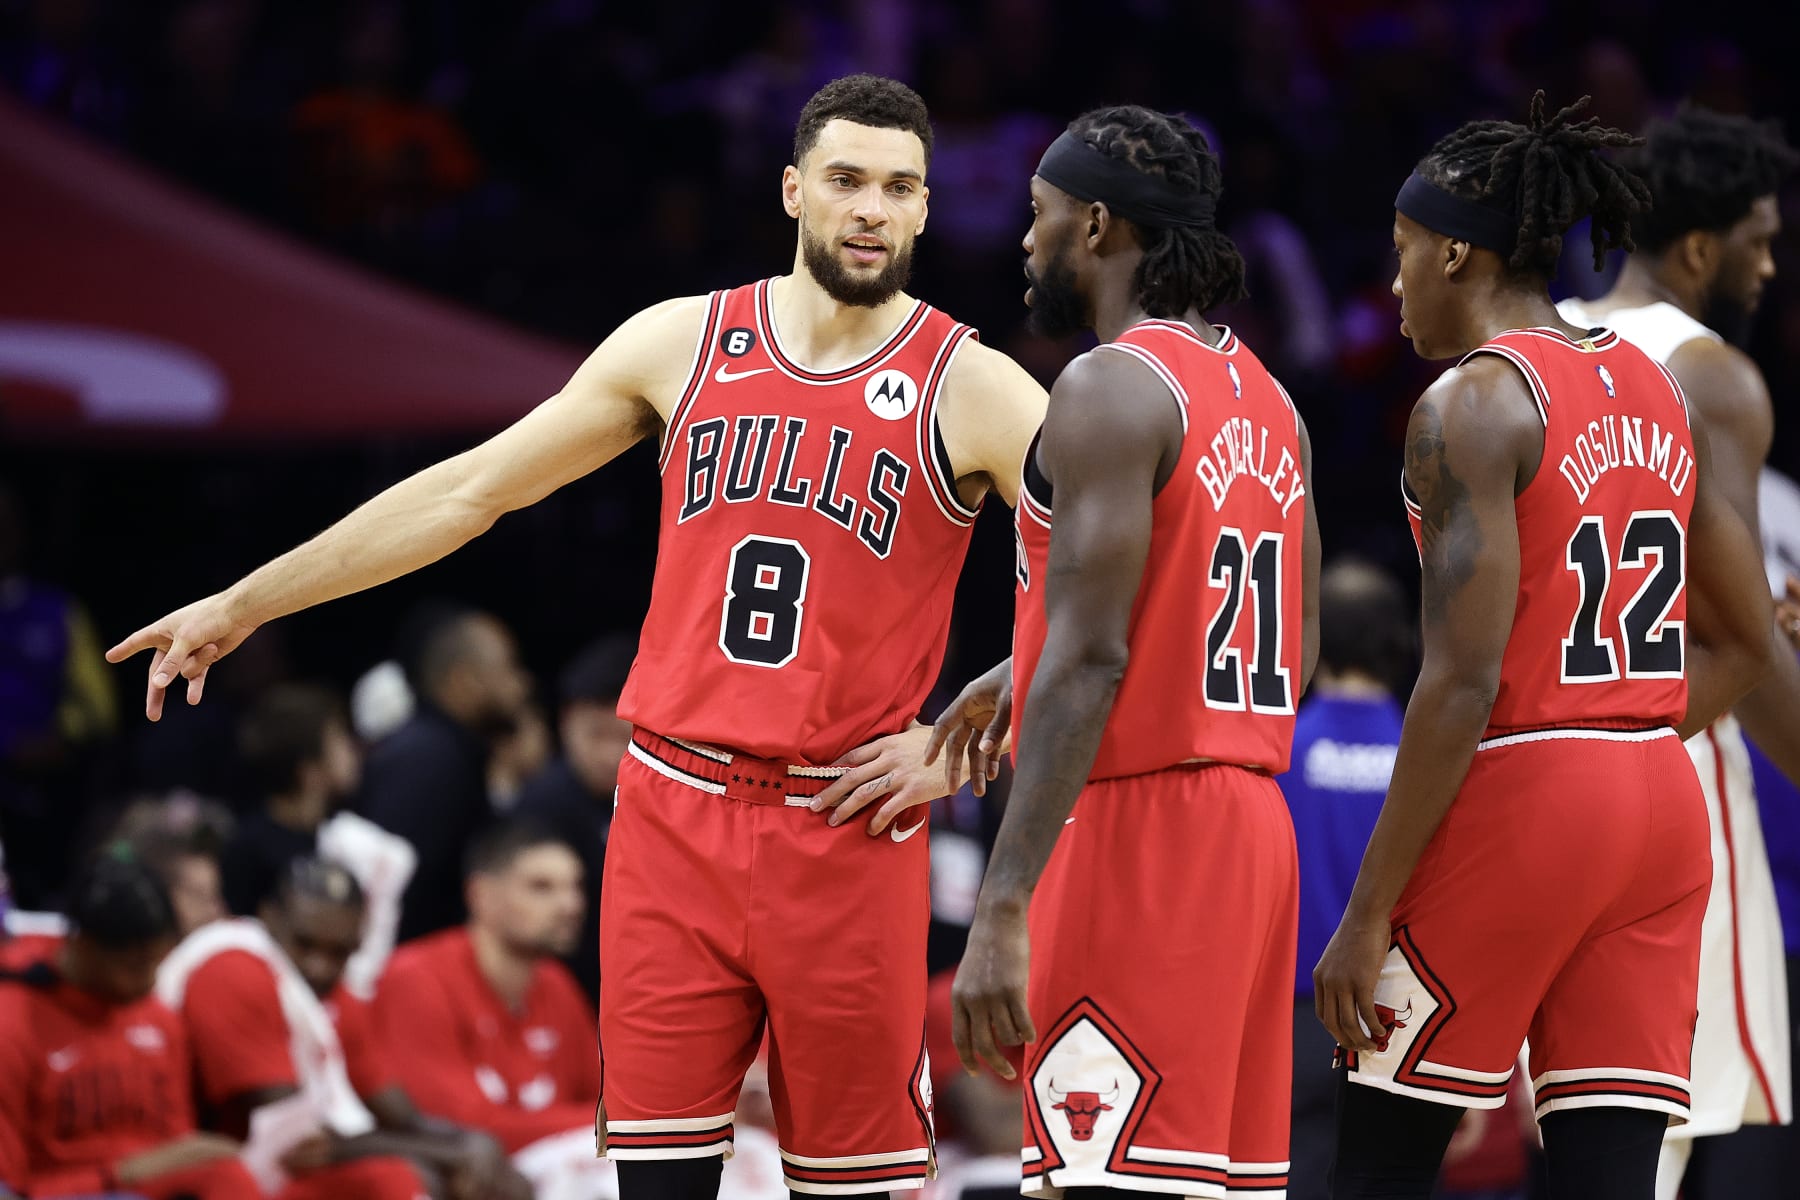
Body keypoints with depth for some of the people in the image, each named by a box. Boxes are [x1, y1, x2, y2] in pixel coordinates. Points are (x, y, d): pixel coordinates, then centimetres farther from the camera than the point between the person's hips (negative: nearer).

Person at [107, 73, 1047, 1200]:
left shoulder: (972, 389, -3)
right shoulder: (683, 343, 7)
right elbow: (471, 489, 12)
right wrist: (242, 603, 14)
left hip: (847, 832, -3)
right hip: (674, 809, 3)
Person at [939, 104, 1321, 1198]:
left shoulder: (1112, 388, -12)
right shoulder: (1266, 399, 15)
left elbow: (1091, 661, -20)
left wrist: (1002, 908, -23)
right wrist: (1028, 678, 28)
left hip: (1136, 825, -9)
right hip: (1253, 819, 9)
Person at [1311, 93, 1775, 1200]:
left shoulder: (1472, 402, -11)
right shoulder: (1653, 389, 12)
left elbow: (1463, 683, -17)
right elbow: (1745, 643, 16)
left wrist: (1368, 913, -15)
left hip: (1515, 812, -7)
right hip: (1662, 809, 7)